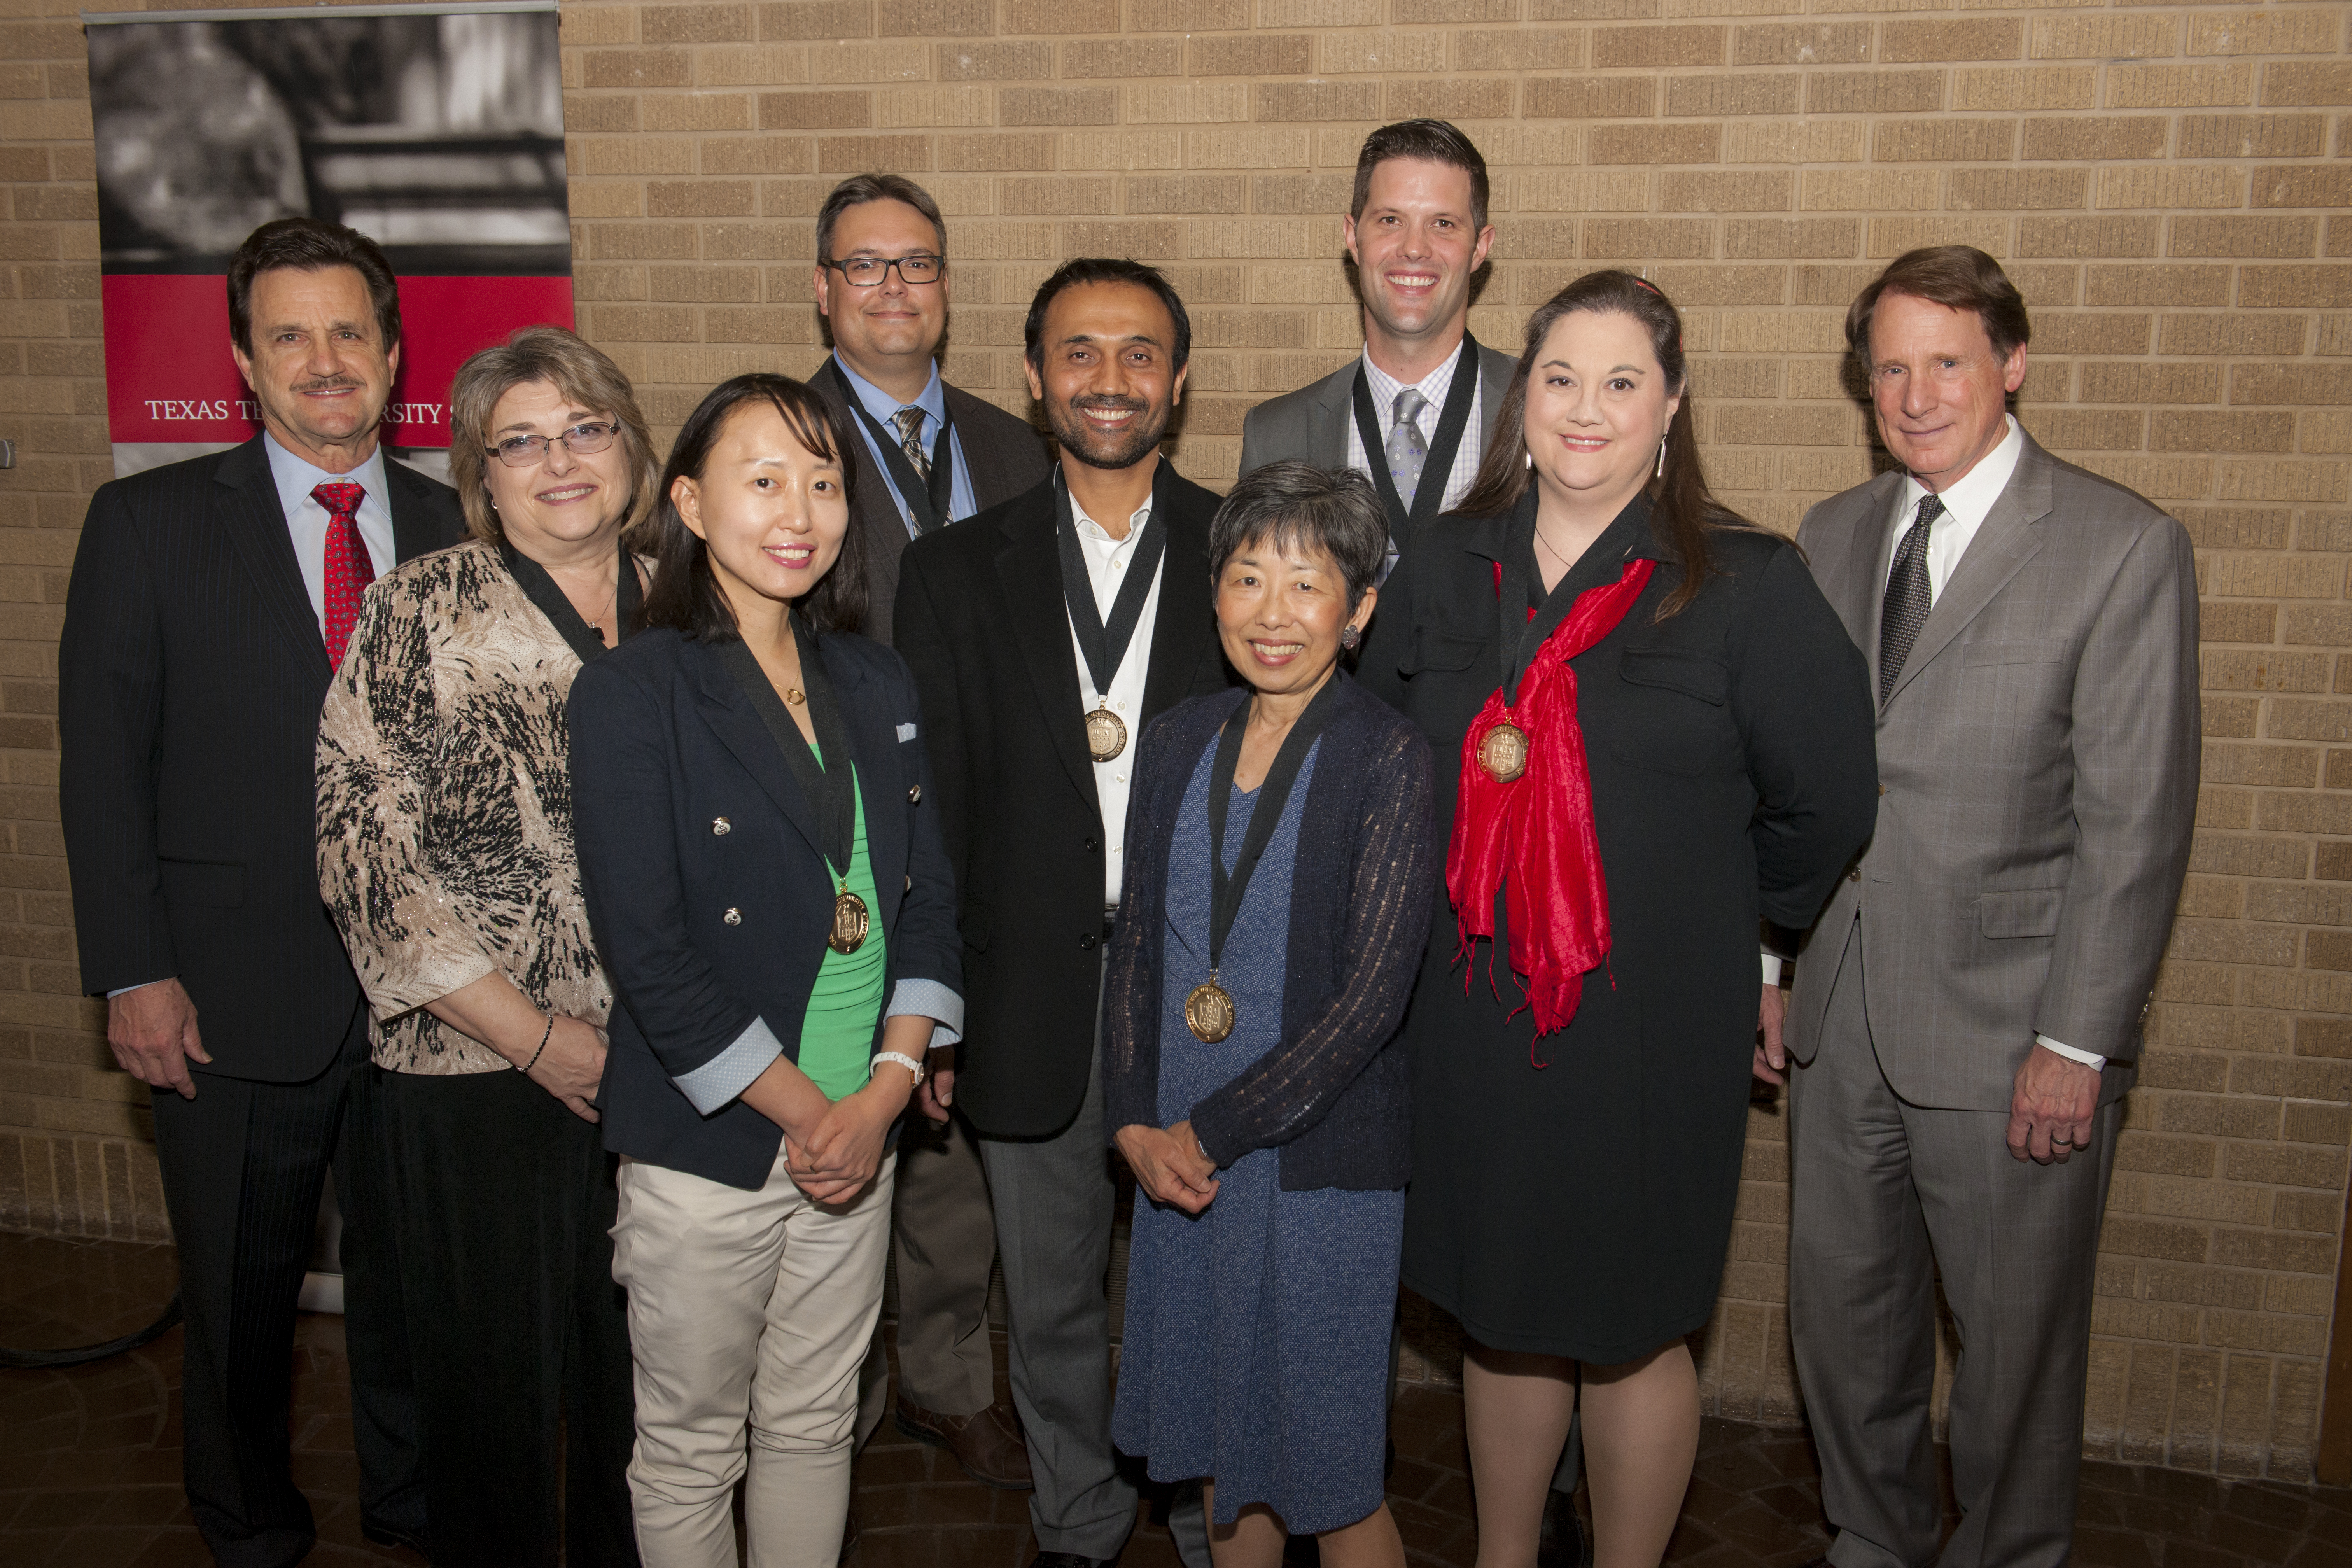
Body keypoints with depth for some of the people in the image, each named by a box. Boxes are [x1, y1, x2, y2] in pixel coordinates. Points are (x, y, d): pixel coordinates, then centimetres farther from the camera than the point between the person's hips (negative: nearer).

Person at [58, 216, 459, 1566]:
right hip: (236, 995, -1)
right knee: (241, 1298, 15)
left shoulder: (455, 528, 4)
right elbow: (104, 762, -3)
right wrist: (135, 972, -9)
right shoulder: (151, 524, -2)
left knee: (415, 1279, 16)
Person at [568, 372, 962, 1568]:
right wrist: (803, 1112, -13)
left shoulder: (876, 686, 7)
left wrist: (884, 1093, -6)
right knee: (691, 1447, 11)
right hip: (707, 1148, -4)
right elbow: (648, 950, -16)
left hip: (861, 1134, 5)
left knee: (815, 1425, 17)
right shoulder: (632, 693, -10)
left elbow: (928, 898, 7)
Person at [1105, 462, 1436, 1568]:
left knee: (1330, 1477, 7)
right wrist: (1136, 1125, -4)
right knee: (1222, 1449, 18)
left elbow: (1370, 996, -15)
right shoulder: (1179, 741, 4)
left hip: (1322, 1163, -5)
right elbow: (1137, 946, 8)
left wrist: (1209, 1131, -13)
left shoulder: (1387, 755, -11)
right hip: (1175, 1157, 5)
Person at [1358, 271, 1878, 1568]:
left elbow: (1825, 804, -2)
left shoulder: (1747, 589, -8)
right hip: (1468, 1013, 4)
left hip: (1650, 1022, -3)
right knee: (1498, 1310, 17)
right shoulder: (1441, 573, 3)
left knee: (1631, 1327, 11)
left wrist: (1718, 922, 6)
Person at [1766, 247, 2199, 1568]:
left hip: (2009, 1032, -5)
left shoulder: (2125, 547, -8)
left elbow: (2137, 821, -11)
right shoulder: (1834, 537, 9)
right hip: (1842, 1015, 5)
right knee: (1844, 1319, 17)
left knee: (2017, 1336, 11)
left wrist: (2079, 1044, -14)